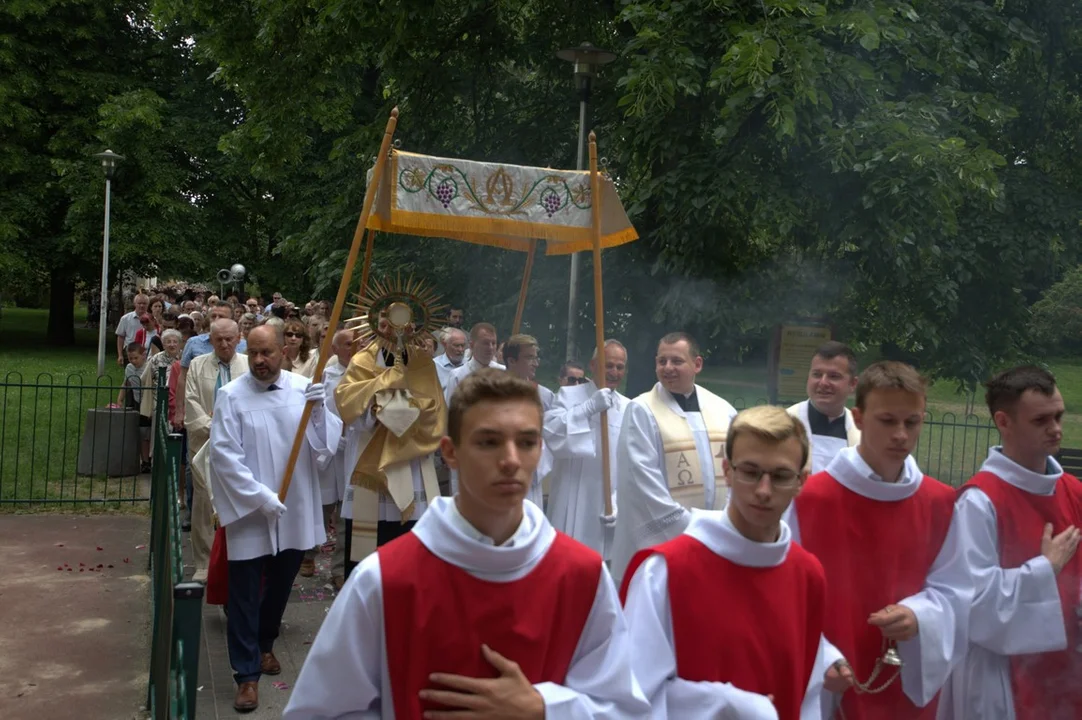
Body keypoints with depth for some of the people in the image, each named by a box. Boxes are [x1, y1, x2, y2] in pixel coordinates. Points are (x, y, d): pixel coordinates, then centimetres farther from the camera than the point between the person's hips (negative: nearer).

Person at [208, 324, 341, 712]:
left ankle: (264, 644, 44)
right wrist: (260, 496, -18)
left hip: (295, 511, 3)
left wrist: (319, 411, -24)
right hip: (249, 511, -3)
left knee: (280, 585, 20)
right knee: (244, 595, 3)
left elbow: (325, 446, -6)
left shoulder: (303, 387, -3)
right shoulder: (231, 395, -9)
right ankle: (247, 673, 16)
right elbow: (224, 455, -12)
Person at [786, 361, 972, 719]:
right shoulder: (810, 498, -14)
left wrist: (919, 615, -14)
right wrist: (819, 660, -21)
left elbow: (953, 589, 6)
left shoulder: (940, 503, 1)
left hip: (910, 685, 4)